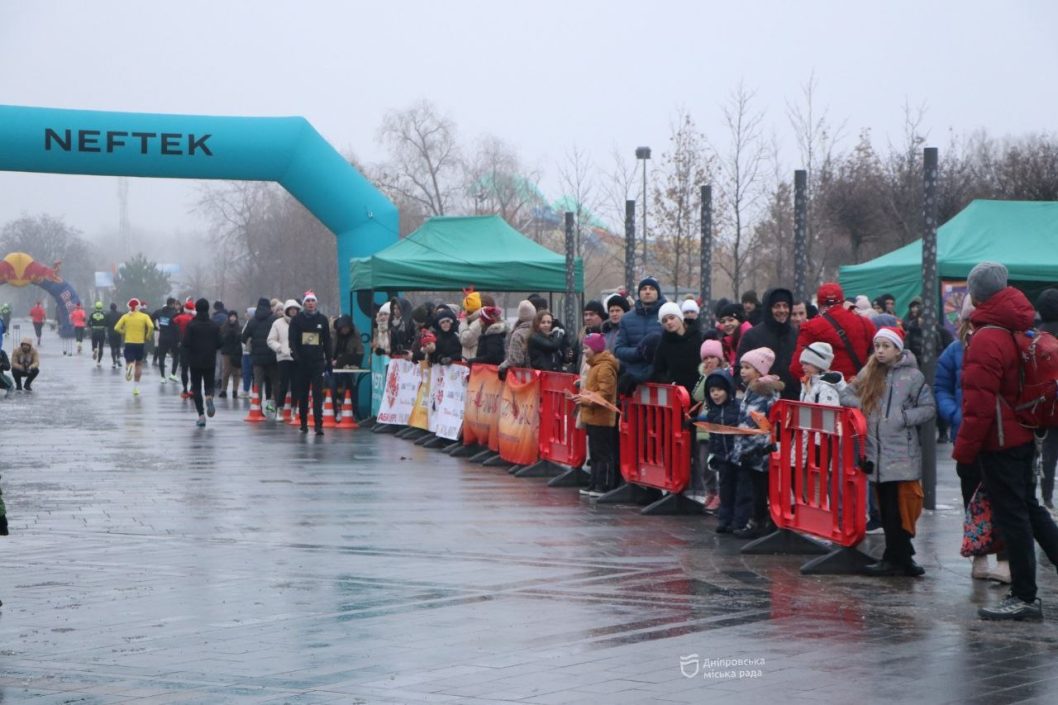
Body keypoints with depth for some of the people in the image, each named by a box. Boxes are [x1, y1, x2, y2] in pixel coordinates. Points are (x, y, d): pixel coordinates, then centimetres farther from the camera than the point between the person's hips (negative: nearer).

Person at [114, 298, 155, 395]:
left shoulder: (125, 317, 2)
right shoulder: (144, 316, -2)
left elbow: (117, 328, -7)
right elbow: (151, 326, -18)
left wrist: (124, 333, 8)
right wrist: (147, 336, -3)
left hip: (129, 343, 0)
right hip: (140, 343, 0)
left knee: (129, 361, 9)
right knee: (139, 364, 15)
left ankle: (129, 366, -31)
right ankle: (136, 387, 16)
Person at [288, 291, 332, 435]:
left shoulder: (322, 319, 7)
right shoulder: (296, 320, 4)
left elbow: (327, 342, 11)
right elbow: (292, 340, -3)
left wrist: (328, 361, 9)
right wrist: (296, 355, -19)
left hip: (318, 362, 0)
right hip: (301, 362, 0)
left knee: (318, 394, -9)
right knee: (302, 394, 8)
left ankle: (319, 425, -13)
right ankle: (303, 423, 19)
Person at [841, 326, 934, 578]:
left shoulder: (912, 376, -2)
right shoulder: (868, 373, 12)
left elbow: (929, 408, -2)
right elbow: (847, 395, 17)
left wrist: (904, 418, -14)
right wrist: (862, 406, -1)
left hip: (902, 455, -5)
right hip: (875, 451, 5)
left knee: (897, 510, -5)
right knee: (886, 508, 8)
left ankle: (894, 559, -1)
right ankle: (902, 556, 16)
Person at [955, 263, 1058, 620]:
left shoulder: (986, 339, -19)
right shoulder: (1019, 329, 7)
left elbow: (980, 402, -21)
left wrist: (964, 447, -14)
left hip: (999, 442, -9)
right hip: (1024, 436, 9)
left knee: (1011, 516, -2)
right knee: (1029, 509, 19)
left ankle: (1025, 597, 4)